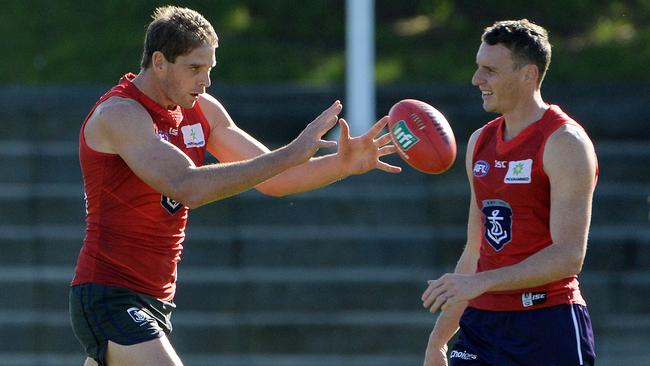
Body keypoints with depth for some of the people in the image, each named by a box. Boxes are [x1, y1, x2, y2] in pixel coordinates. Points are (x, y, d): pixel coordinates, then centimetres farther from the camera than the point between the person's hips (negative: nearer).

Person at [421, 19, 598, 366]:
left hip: (547, 325, -7)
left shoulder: (564, 142, -10)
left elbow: (568, 256, -19)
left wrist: (479, 283, -27)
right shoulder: (480, 142, 14)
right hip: (482, 321, 7)